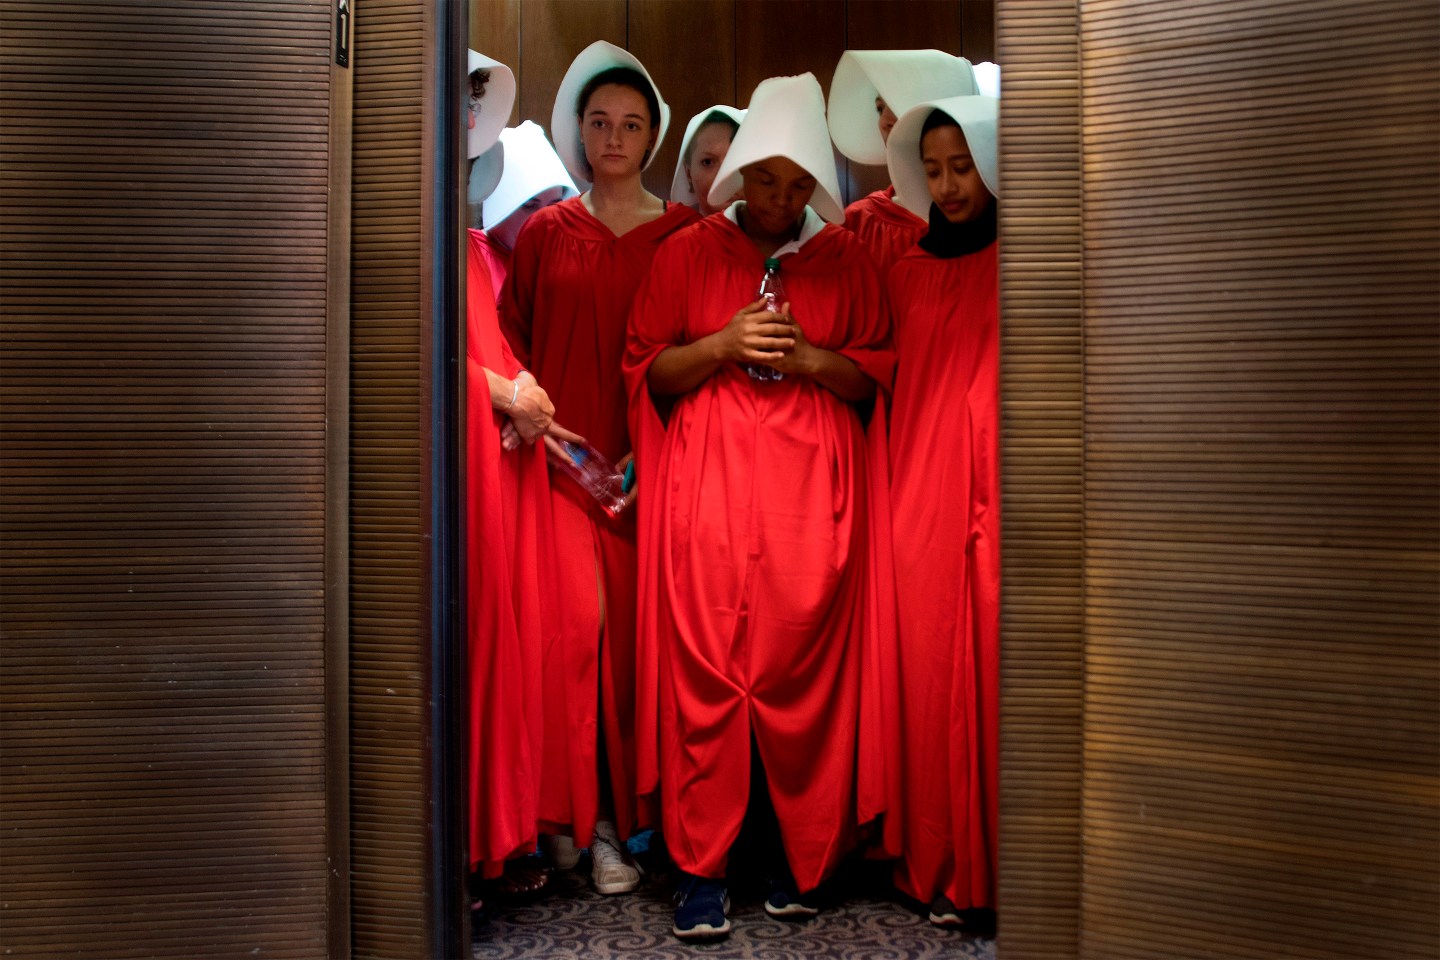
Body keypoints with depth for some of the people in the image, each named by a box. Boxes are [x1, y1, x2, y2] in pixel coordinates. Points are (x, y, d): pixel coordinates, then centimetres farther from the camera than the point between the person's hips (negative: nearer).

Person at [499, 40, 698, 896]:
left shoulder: (684, 232, 7)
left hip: (648, 461, 0)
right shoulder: (545, 231, 12)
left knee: (634, 627, 0)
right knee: (579, 618, -10)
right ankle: (582, 814, 6)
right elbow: (511, 342, 13)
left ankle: (624, 812, 15)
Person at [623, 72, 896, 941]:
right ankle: (702, 865, 6)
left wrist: (810, 358, -7)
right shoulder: (687, 252, 11)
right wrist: (723, 344, -8)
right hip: (707, 484, 0)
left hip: (811, 488, 1)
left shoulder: (847, 258, 13)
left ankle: (803, 855, 14)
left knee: (805, 668, -2)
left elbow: (879, 378, 12)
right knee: (705, 667, -5)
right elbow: (647, 372, 9)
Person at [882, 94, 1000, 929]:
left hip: (994, 487, -3)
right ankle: (938, 862, 15)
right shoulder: (911, 269, 17)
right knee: (928, 662, 3)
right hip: (923, 488, 4)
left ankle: (995, 867, 9)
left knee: (993, 661, -4)